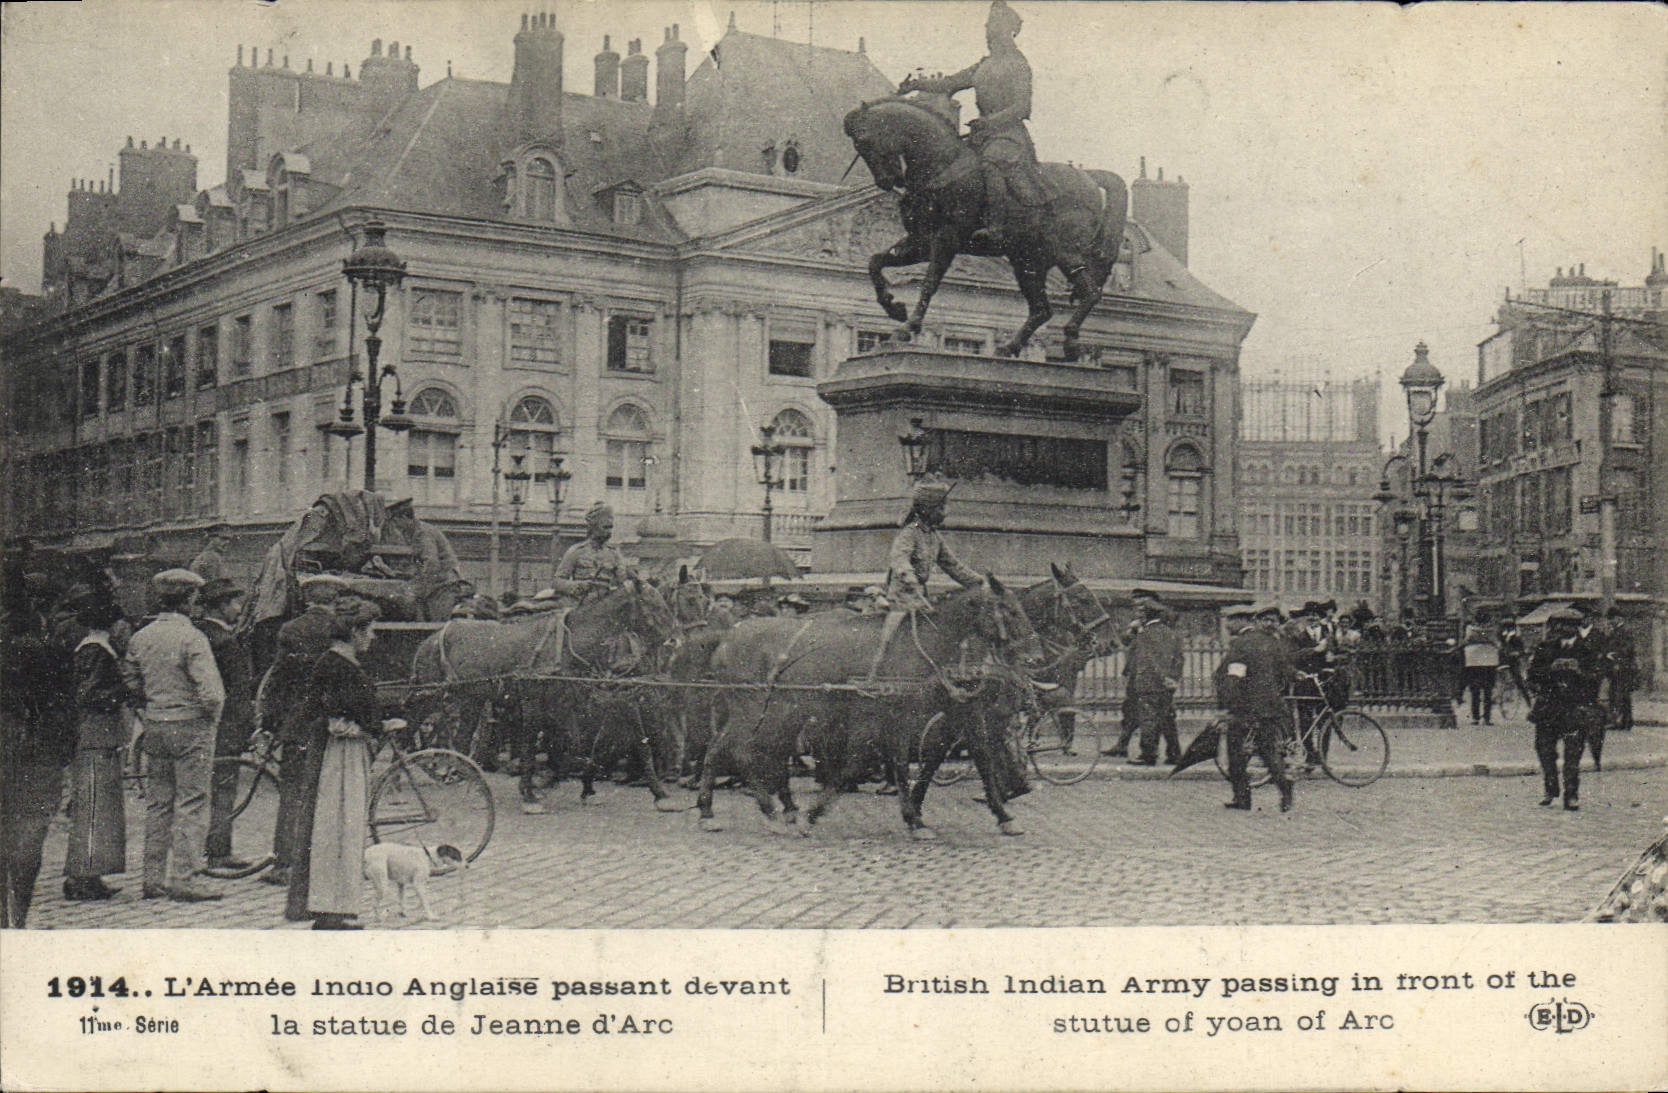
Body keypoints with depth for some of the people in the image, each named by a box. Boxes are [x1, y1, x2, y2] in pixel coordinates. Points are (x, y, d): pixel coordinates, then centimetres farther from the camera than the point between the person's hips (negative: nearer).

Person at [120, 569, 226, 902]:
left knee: (157, 804, 14)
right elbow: (211, 691, -21)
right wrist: (211, 718, -4)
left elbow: (130, 682, 13)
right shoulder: (191, 638, -16)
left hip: (154, 727, 7)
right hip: (191, 727, -6)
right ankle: (183, 880, -1)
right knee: (191, 805, 0)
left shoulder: (140, 638, 5)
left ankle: (154, 878, 18)